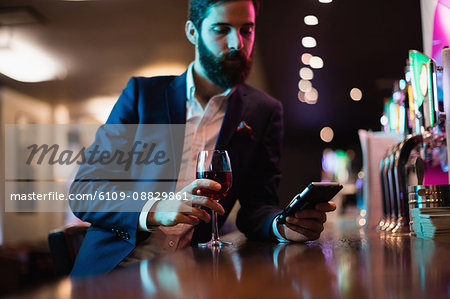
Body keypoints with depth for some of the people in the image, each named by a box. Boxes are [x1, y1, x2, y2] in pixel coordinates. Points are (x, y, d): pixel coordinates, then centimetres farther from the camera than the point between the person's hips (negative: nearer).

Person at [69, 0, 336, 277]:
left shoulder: (264, 111, 9)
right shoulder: (142, 92, 5)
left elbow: (256, 205, 6)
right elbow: (84, 192, -2)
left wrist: (283, 226, -18)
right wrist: (154, 211, -22)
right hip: (116, 265, 1)